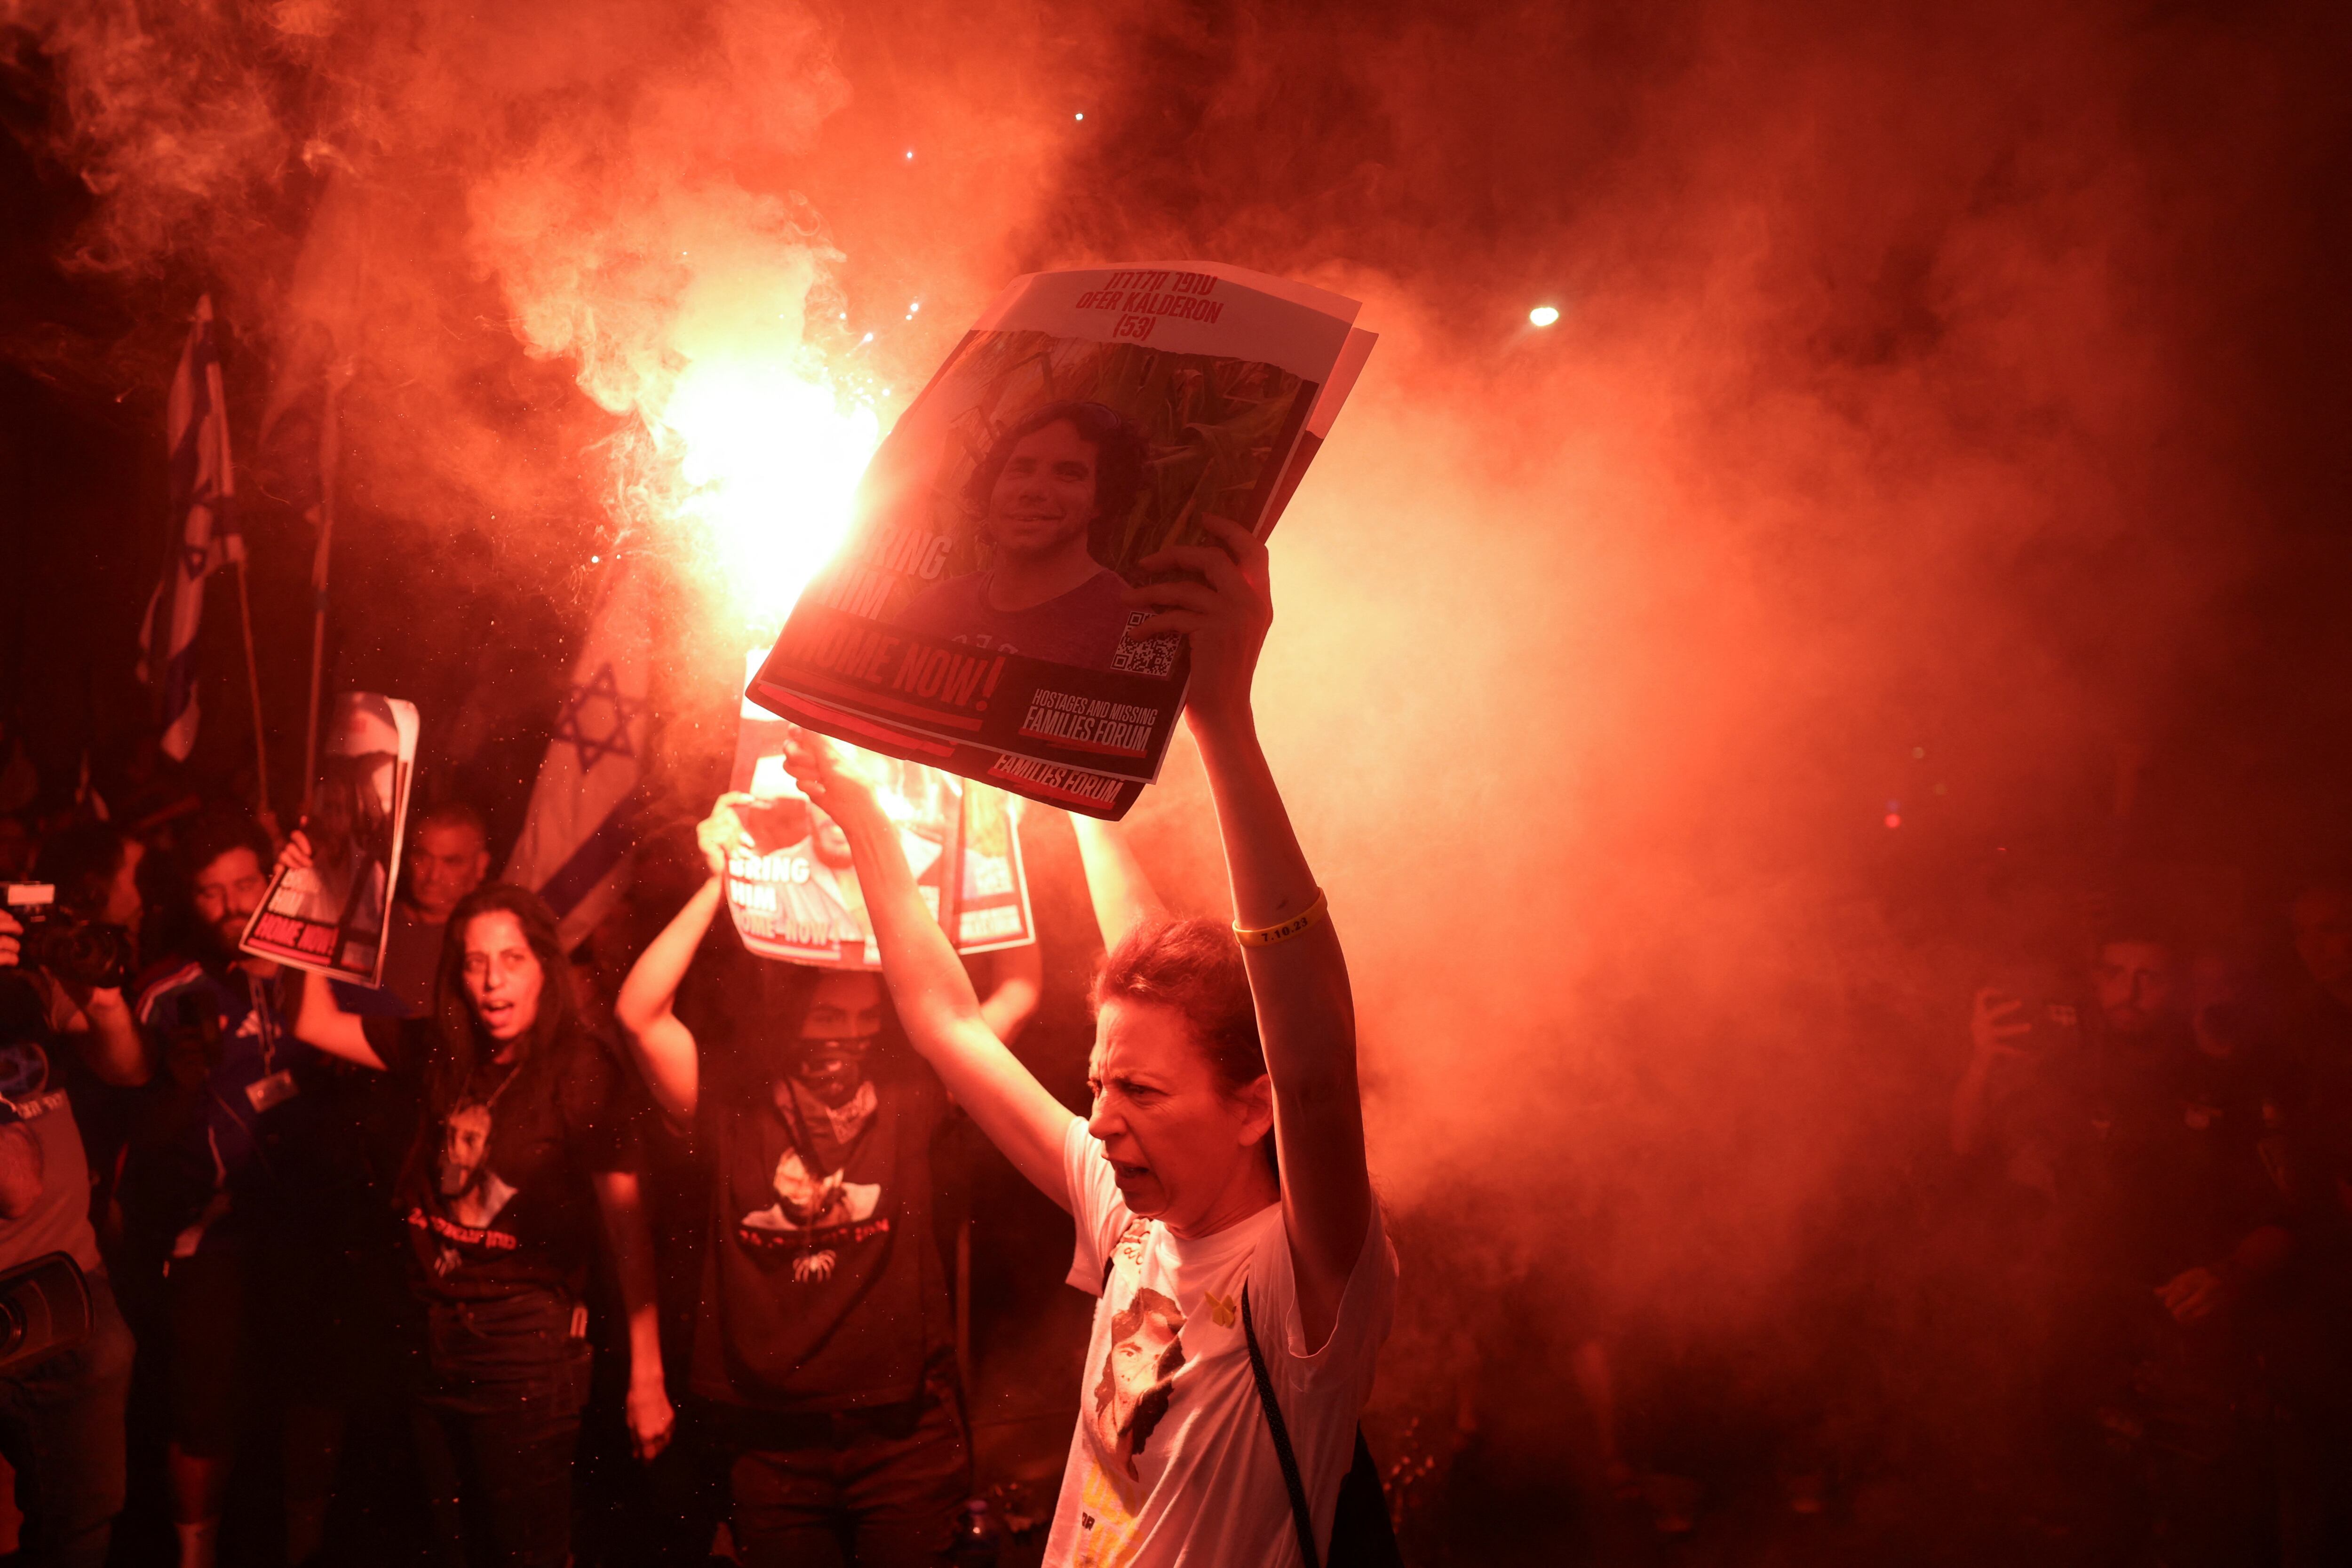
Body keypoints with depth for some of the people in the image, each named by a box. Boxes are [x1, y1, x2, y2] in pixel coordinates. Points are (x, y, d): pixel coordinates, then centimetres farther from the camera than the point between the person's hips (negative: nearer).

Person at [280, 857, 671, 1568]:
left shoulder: (580, 1069, -14)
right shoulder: (442, 1053, 3)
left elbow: (627, 1222, -15)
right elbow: (316, 1024, 14)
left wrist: (647, 1377, -16)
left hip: (528, 1348, -6)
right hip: (438, 1341, 6)